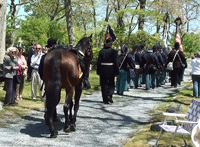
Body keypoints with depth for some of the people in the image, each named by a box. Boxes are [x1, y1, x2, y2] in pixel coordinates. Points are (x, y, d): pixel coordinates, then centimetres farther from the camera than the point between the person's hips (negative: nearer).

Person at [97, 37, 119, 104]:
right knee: (111, 84, 15)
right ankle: (109, 95, -7)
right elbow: (116, 62, -9)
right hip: (111, 70, -2)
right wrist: (116, 72, -3)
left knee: (104, 85, 8)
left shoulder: (101, 51, 0)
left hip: (103, 70, 2)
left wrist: (98, 71, 6)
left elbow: (98, 62, 0)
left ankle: (105, 100, 9)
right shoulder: (113, 51, -8)